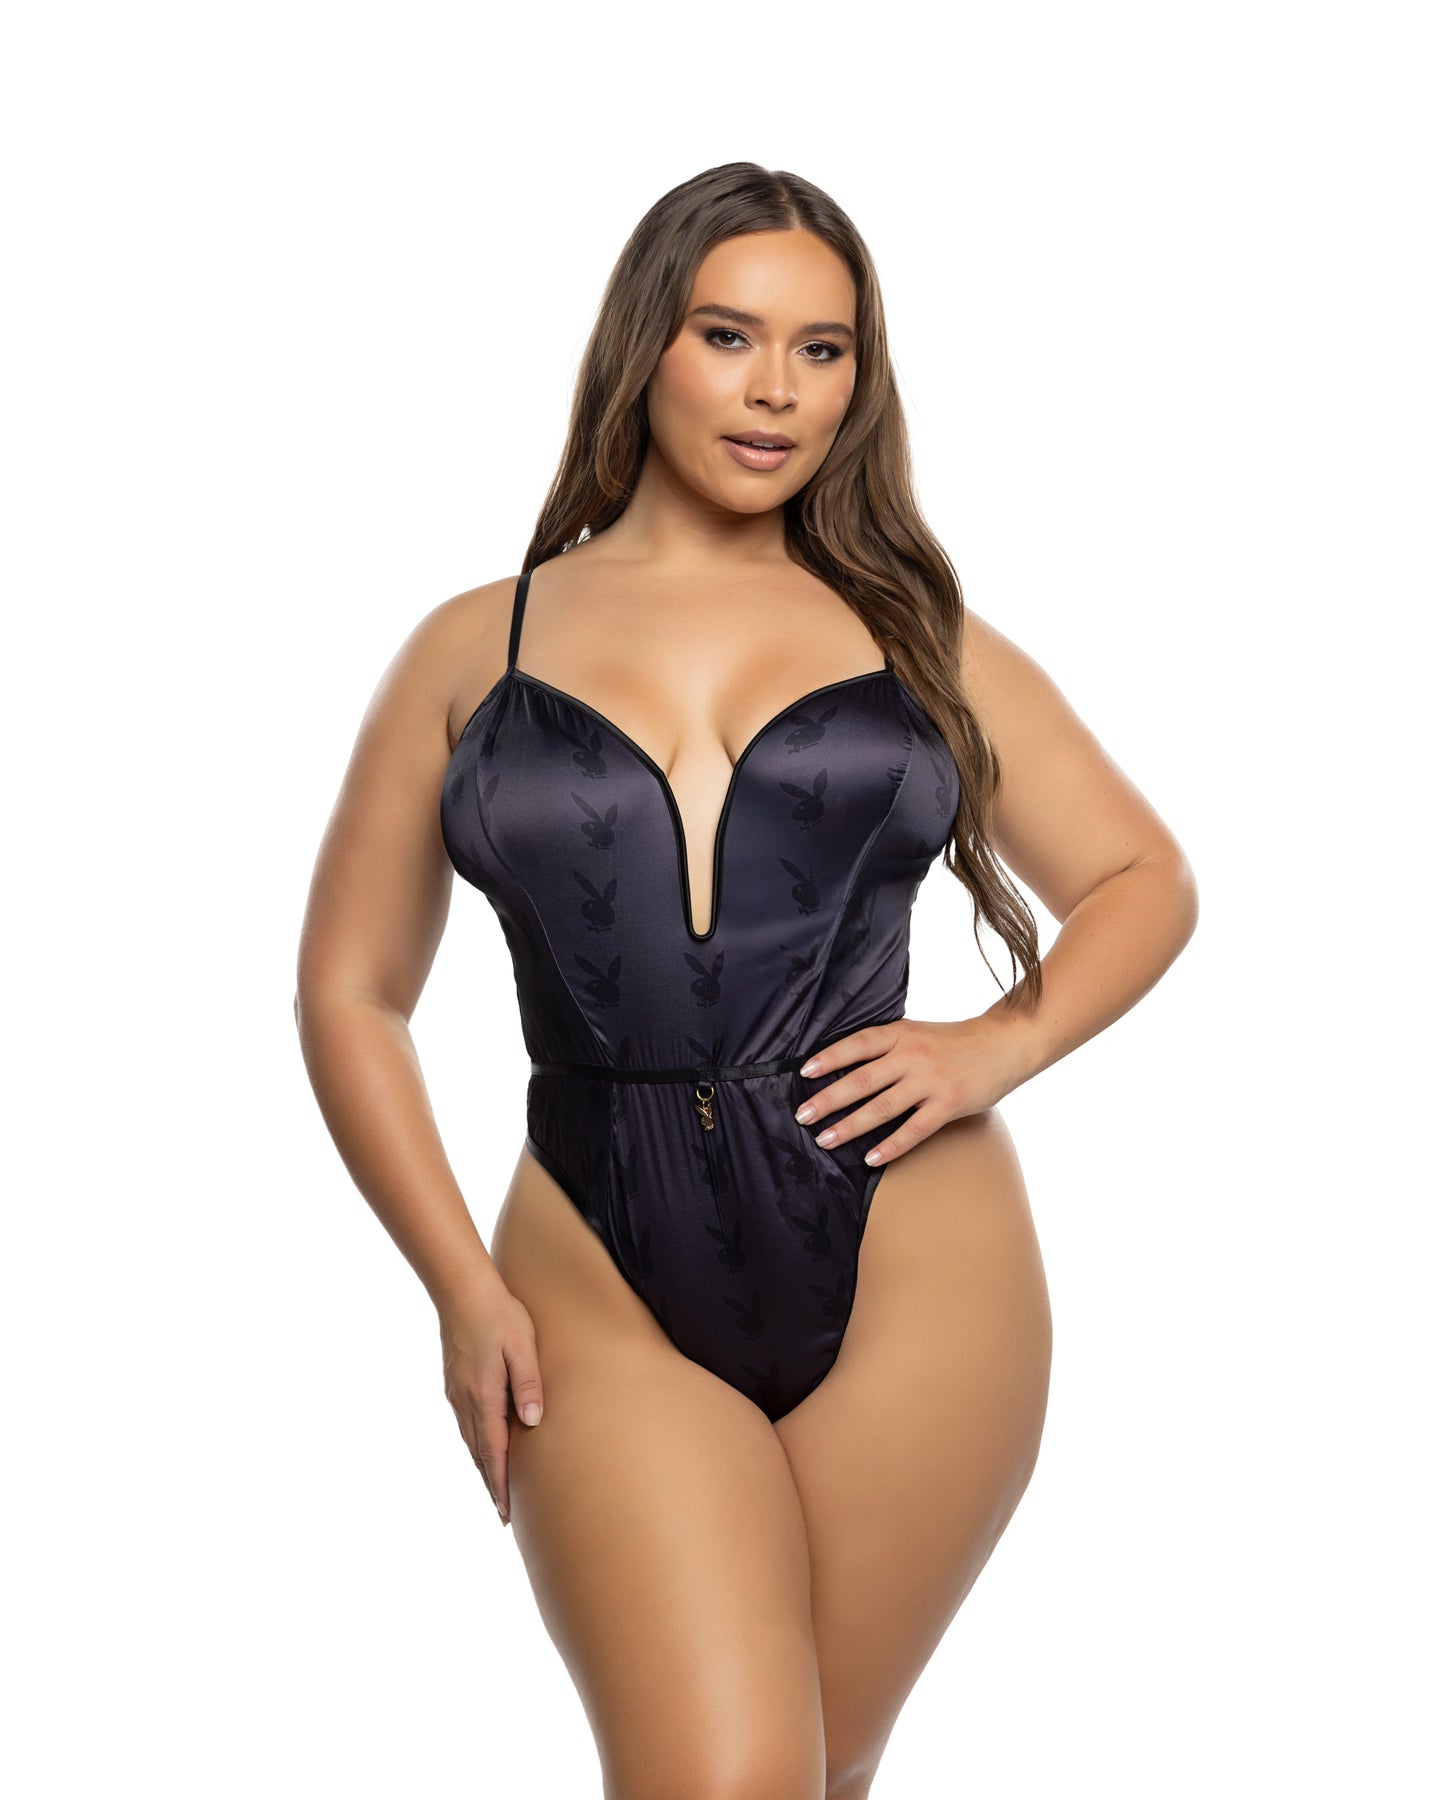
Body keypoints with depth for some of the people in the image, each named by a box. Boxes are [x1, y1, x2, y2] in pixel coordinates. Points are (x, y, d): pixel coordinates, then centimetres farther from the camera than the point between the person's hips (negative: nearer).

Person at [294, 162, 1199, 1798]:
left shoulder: (917, 635, 11)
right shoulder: (475, 650, 9)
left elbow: (1143, 879, 17)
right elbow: (350, 994, 11)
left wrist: (997, 1049, -2)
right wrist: (462, 1290, 1)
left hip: (915, 1280, 1)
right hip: (611, 1301, -1)